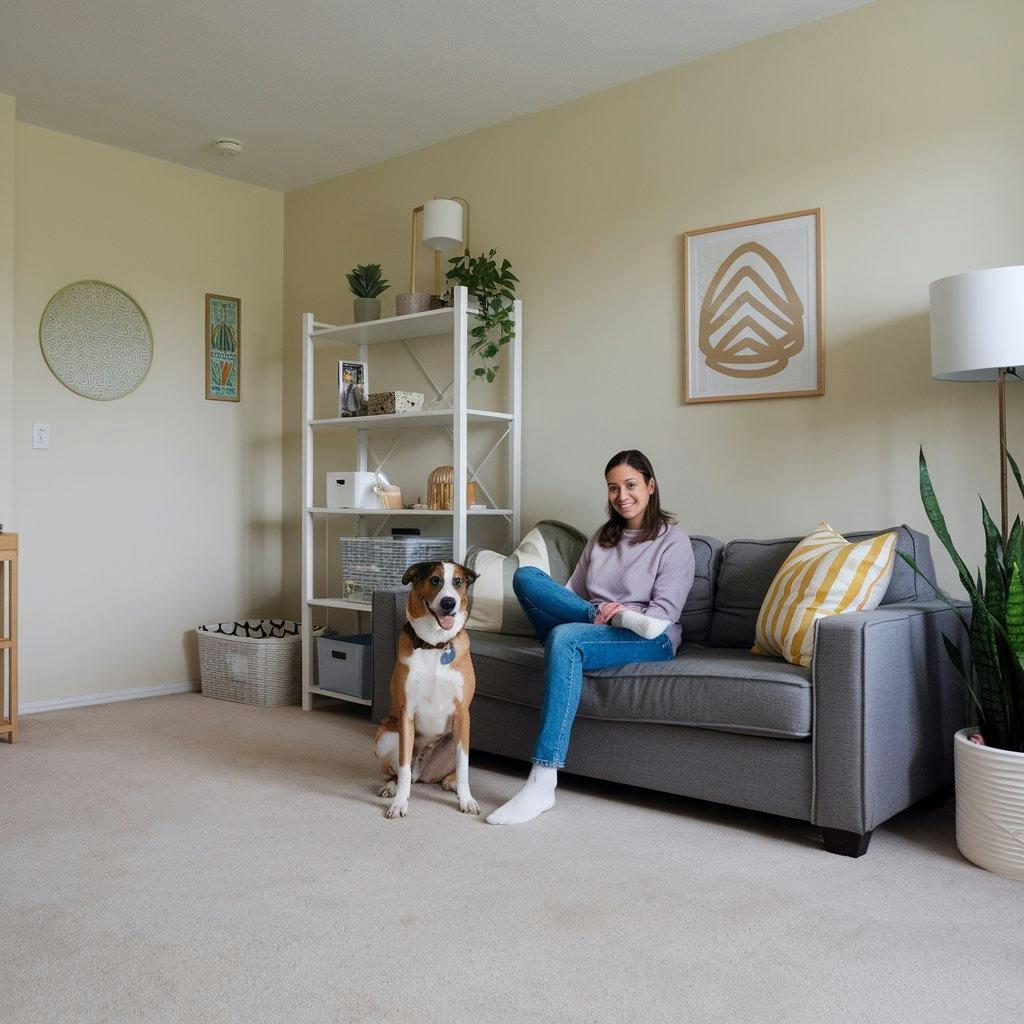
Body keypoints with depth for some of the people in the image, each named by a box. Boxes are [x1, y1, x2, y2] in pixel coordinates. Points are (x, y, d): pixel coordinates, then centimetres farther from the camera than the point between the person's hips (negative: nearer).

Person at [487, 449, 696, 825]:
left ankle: (542, 784, -42)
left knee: (564, 638, -39)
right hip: (586, 631, 5)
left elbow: (665, 611, -5)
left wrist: (622, 614, -22)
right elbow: (573, 590, 17)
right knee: (526, 575, -16)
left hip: (650, 639, -5)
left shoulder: (673, 541, 4)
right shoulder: (602, 536, 22)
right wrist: (603, 613, -4)